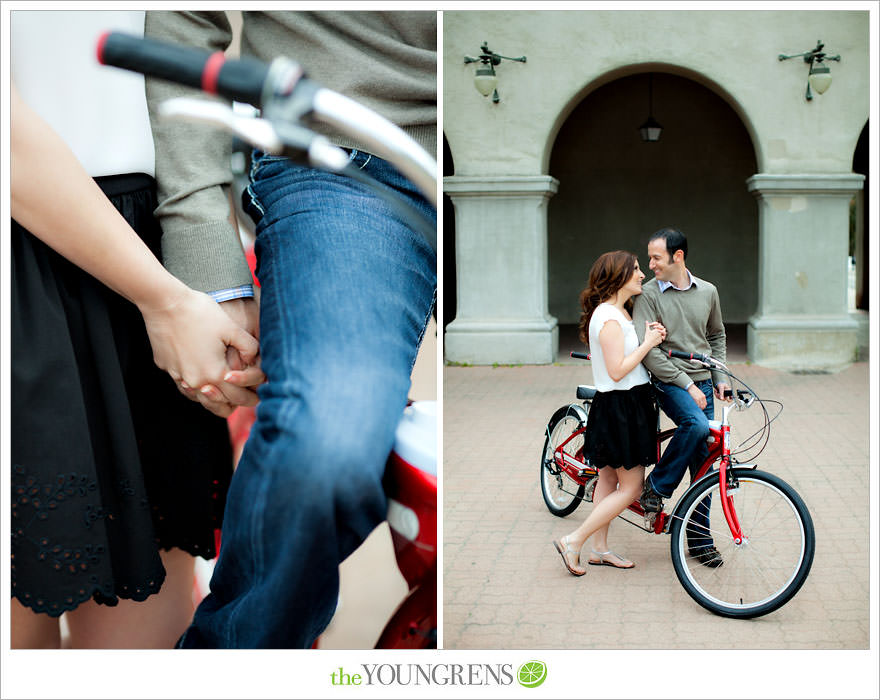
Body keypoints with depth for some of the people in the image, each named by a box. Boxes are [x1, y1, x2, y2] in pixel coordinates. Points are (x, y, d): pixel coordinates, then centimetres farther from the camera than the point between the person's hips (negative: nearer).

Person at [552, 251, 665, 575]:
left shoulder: (619, 313, 13)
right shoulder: (610, 317, -19)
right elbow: (617, 371, -24)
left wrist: (650, 336, 0)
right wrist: (648, 343, -16)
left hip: (619, 407, 10)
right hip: (622, 406, -10)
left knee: (609, 479, 15)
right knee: (630, 488, -4)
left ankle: (600, 549, 23)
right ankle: (573, 541, 0)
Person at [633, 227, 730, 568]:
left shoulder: (707, 291, 7)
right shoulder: (649, 294, -6)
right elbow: (648, 350, -12)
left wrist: (720, 378, 10)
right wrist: (687, 386, -15)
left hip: (702, 385, 4)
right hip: (667, 383, -4)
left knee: (704, 463, 4)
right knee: (697, 426, -33)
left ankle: (700, 539, 16)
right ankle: (655, 487, -13)